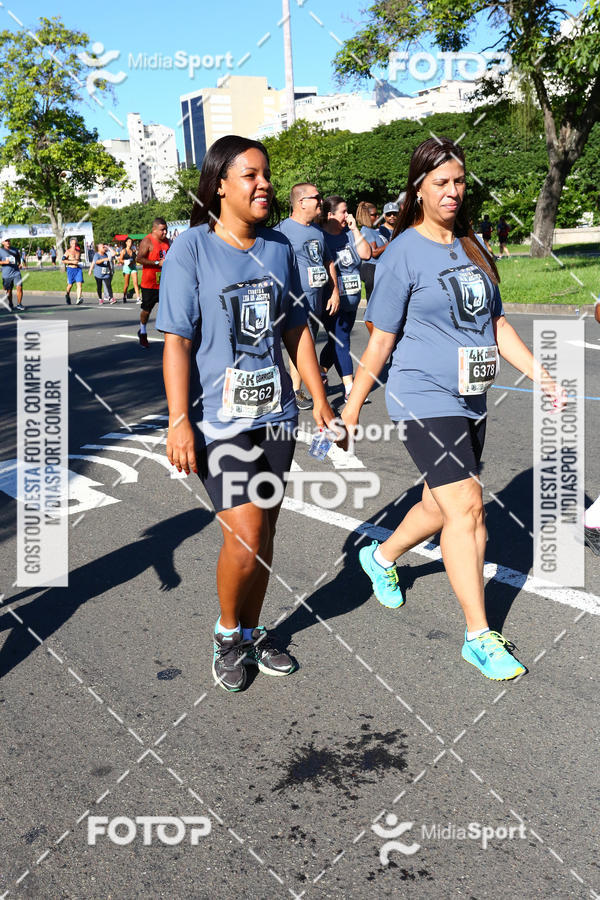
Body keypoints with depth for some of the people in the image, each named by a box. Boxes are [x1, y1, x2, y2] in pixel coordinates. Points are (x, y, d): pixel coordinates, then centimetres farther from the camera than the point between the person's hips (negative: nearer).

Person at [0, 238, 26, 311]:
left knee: (19, 288, -12)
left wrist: (20, 264, 5)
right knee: (9, 291, 6)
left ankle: (19, 305, -1)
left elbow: (19, 258, 23)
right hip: (6, 274, -1)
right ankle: (10, 306, 23)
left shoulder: (15, 249, 10)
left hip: (16, 272, 2)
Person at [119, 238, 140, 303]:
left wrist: (133, 262, -3)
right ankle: (124, 297, 21)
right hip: (126, 267, -3)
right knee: (126, 284, 3)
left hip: (133, 267, 3)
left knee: (135, 283, -9)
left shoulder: (133, 251, 12)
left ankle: (138, 298, -14)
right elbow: (120, 260, -2)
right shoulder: (123, 251, 2)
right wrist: (125, 262, -19)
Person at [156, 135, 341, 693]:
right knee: (245, 536, -9)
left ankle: (252, 631, 31)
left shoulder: (279, 248, 8)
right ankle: (227, 632, 18)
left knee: (263, 531, 12)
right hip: (220, 418, -5)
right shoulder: (191, 249, -7)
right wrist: (178, 422, -17)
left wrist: (319, 398, 13)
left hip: (276, 413, 5)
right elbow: (176, 341, -11)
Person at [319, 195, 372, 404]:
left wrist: (355, 228, -5)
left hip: (351, 299, 6)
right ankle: (350, 389, -4)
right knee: (340, 342, -6)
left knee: (337, 341, 12)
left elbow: (365, 254, 0)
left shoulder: (350, 234, 10)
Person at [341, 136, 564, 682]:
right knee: (466, 507, -11)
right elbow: (381, 341, -6)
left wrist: (541, 376, 9)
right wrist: (352, 408, -4)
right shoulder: (403, 254, -8)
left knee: (442, 505, 15)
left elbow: (496, 325, 16)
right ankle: (480, 636, 0)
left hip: (470, 399, 7)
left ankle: (382, 557, 43)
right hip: (423, 398, -7)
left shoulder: (473, 248, 11)